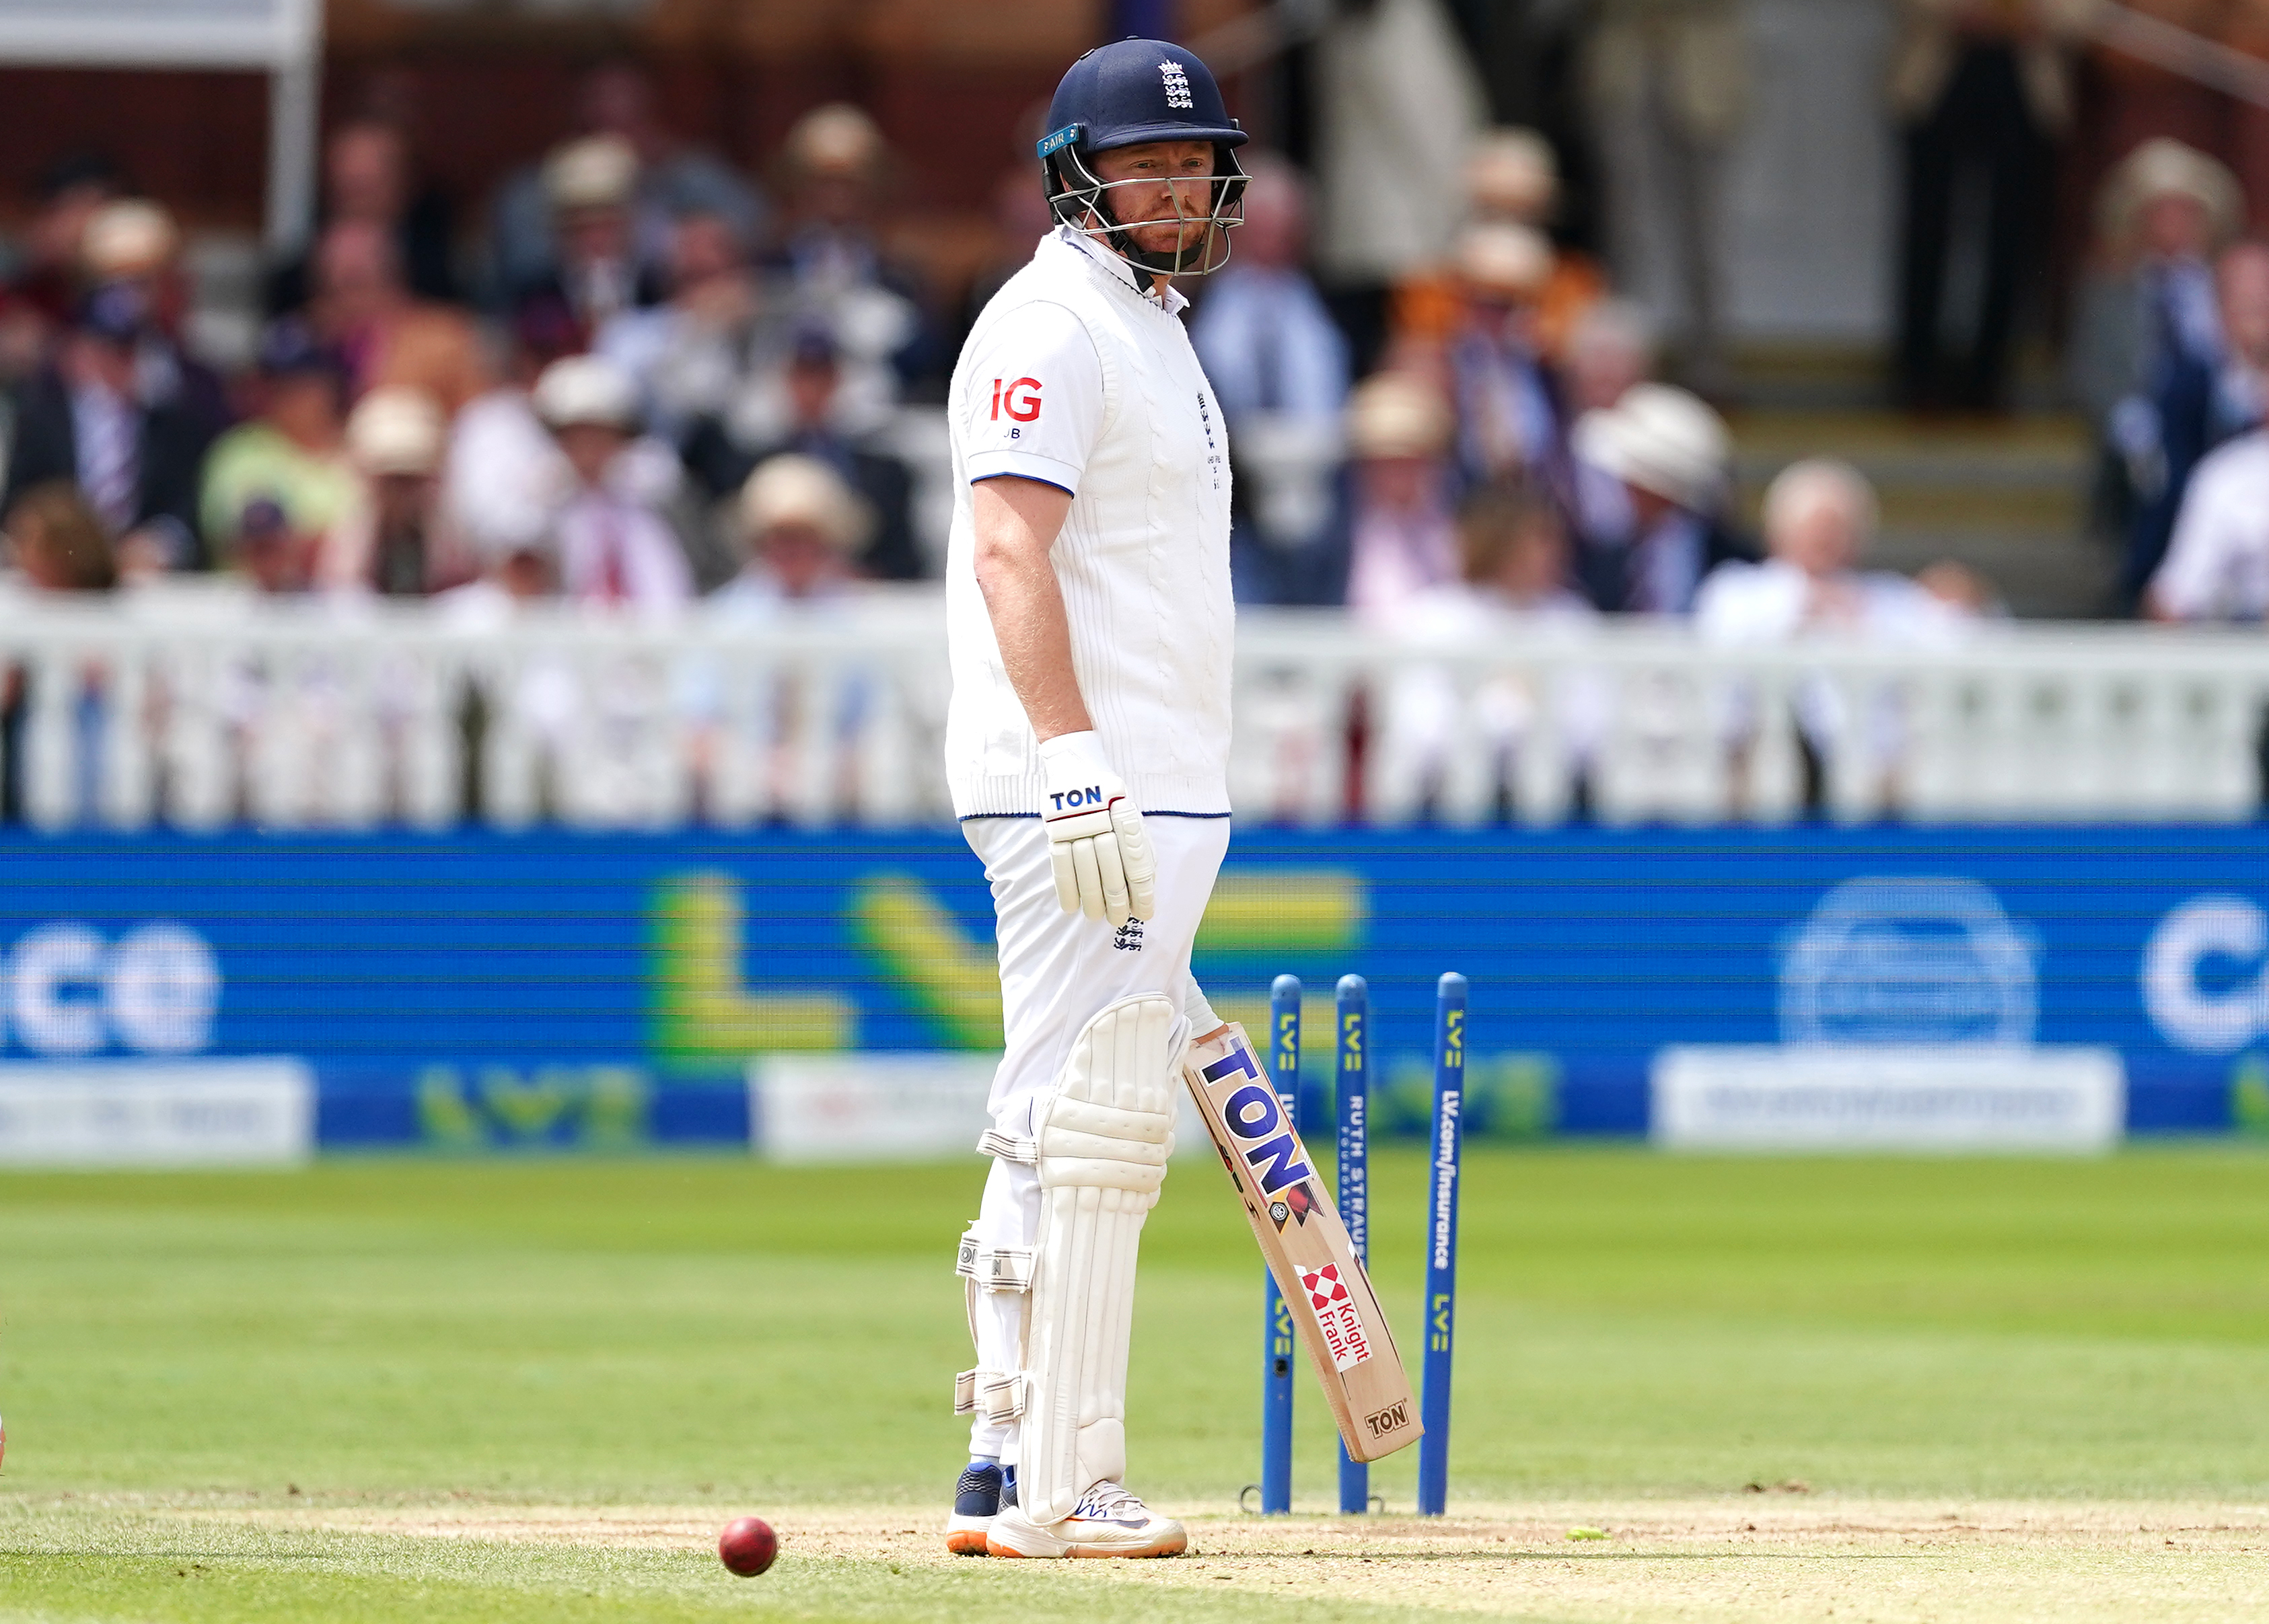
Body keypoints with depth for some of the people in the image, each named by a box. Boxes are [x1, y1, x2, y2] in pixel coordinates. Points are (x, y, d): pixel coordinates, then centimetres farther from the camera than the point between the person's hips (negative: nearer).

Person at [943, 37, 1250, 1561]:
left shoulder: (1153, 333, 21)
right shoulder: (1052, 325, -10)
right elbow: (1008, 551, -20)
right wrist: (1077, 769, -29)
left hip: (1154, 794, 10)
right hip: (1078, 789, -10)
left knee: (1067, 1133, 12)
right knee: (1093, 1124, -12)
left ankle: (1011, 1472, 16)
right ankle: (1061, 1491, -13)